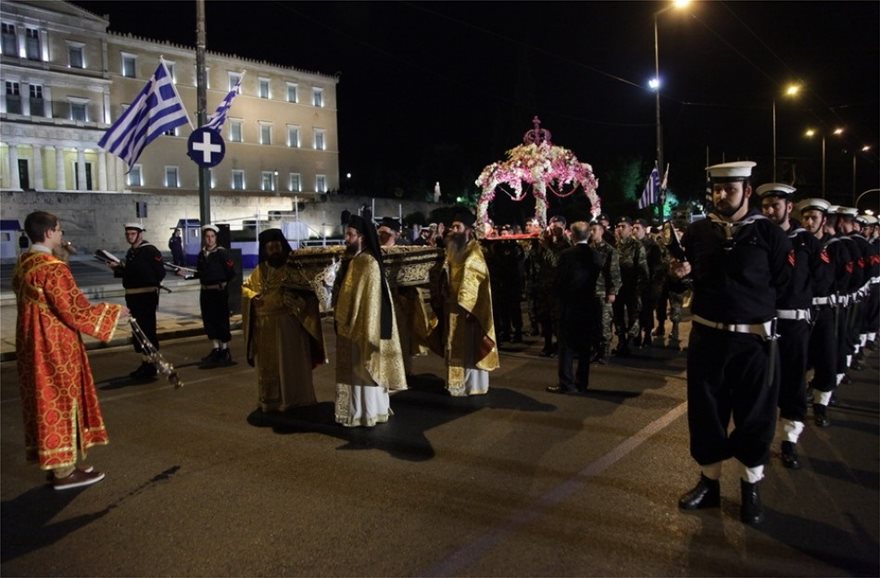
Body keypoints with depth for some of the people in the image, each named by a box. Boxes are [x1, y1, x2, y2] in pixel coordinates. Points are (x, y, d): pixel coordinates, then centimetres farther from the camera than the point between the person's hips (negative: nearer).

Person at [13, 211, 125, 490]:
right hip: (55, 346, -9)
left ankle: (58, 462, 26)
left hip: (33, 344, 9)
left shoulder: (23, 263, 7)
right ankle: (64, 471, 10)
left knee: (47, 401, 16)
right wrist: (112, 310, -8)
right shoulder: (54, 269, -21)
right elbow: (76, 312, -20)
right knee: (61, 402, 1)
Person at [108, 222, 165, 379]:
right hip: (132, 297, 9)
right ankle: (145, 363, 23)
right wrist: (117, 268, 6)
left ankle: (151, 365, 3)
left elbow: (161, 272, -16)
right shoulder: (130, 252, 15)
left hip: (146, 296, -9)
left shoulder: (150, 250, -11)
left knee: (148, 330, -4)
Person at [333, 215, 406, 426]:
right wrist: (342, 320, 11)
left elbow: (370, 299, -19)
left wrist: (359, 329, -19)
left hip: (362, 325, -9)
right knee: (354, 369, 14)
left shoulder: (368, 263, -16)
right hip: (350, 326, 9)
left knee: (364, 368, 0)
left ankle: (369, 413, 10)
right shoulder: (351, 261, 11)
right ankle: (358, 411, 23)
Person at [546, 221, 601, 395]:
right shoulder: (598, 257, -1)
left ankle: (566, 383, 1)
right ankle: (581, 383, 15)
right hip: (589, 306, 3)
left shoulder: (566, 254, -10)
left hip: (569, 305, -3)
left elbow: (559, 281, -7)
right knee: (584, 347, 11)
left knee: (567, 346, 2)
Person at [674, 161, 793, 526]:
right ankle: (708, 482, 27)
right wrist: (681, 272, -7)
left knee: (755, 415, 8)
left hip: (754, 339, -2)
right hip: (706, 336, 3)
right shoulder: (697, 232, 4)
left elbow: (784, 283, 1)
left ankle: (751, 489, 27)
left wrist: (750, 303, -1)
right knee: (705, 411, 10)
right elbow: (687, 275, 14)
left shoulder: (769, 233, -4)